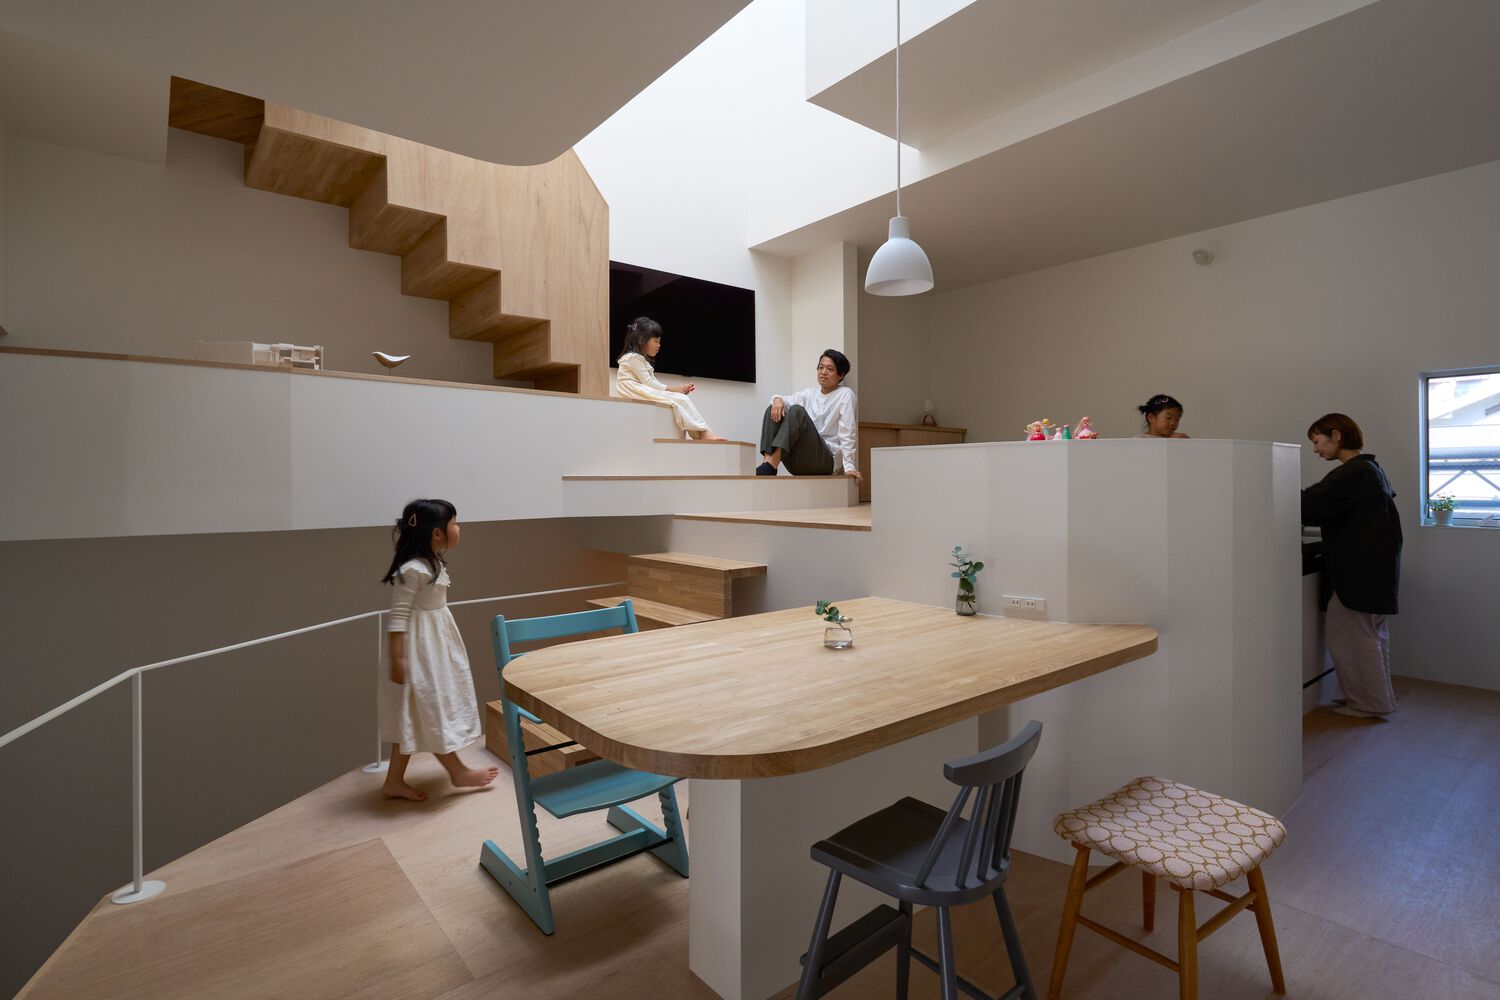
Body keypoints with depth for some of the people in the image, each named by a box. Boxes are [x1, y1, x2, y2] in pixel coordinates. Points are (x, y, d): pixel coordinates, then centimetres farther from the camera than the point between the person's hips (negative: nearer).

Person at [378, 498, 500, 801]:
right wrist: (397, 659, -22)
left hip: (435, 644, 10)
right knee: (430, 712, 5)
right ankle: (458, 772, 19)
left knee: (415, 717, 15)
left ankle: (395, 781, 25)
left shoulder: (433, 564, 7)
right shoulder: (413, 570, -22)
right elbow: (398, 616, -22)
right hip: (419, 649, -10)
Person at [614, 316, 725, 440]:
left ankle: (700, 434, -20)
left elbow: (654, 382, 13)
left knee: (682, 398, -6)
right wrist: (673, 389, -11)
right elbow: (649, 383, -14)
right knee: (678, 400, -21)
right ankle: (703, 432, -21)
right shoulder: (633, 357, -7)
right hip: (637, 393, -9)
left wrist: (679, 389, 1)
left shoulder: (642, 360, 24)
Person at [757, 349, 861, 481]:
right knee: (773, 410, -12)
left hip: (825, 460, -5)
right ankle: (768, 462, -30)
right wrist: (777, 399, -19)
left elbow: (847, 433, -7)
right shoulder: (810, 393, 19)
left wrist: (849, 467, -16)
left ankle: (773, 462, -38)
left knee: (797, 410, -26)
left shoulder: (845, 394, 2)